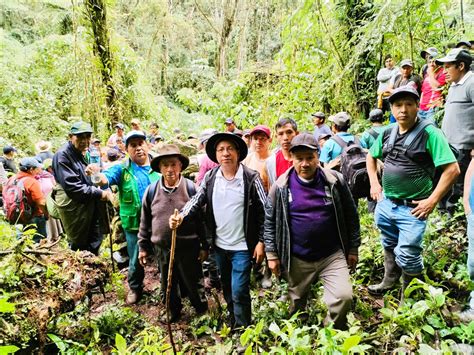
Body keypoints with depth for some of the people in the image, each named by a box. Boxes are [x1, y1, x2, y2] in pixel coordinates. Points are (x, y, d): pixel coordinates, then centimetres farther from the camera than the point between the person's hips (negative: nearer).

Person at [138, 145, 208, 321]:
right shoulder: (152, 190, -3)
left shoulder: (191, 188, -10)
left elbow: (202, 219, -5)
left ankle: (202, 311, 39)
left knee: (193, 283, 13)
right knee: (168, 286, 19)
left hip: (188, 247, -2)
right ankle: (174, 312, 43)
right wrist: (143, 246, 8)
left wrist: (204, 246, -4)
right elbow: (145, 222, 7)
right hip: (162, 248, 3)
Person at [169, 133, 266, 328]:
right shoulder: (210, 177, -1)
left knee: (239, 291, -3)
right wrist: (181, 216, -20)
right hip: (219, 245, 5)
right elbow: (197, 200, 0)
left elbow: (264, 211, -9)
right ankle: (233, 323, 44)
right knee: (227, 288, 21)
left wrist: (261, 241, -11)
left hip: (242, 246, -5)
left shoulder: (251, 178, -13)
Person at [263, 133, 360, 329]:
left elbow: (351, 216, 4)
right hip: (297, 260, 1)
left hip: (333, 256, 0)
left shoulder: (335, 181, -5)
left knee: (343, 297, -14)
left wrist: (353, 249, 6)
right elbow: (270, 221, 1)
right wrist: (272, 254, 1)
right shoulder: (281, 186, -6)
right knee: (297, 305, 16)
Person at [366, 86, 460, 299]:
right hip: (385, 204, 6)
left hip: (412, 209, -5)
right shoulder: (387, 133, 4)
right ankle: (389, 281, 47)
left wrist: (432, 201, -17)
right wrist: (374, 183, 10)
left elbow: (452, 169, -16)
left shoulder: (429, 133, -14)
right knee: (389, 247, 24)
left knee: (407, 257, 2)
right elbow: (371, 157, 21)